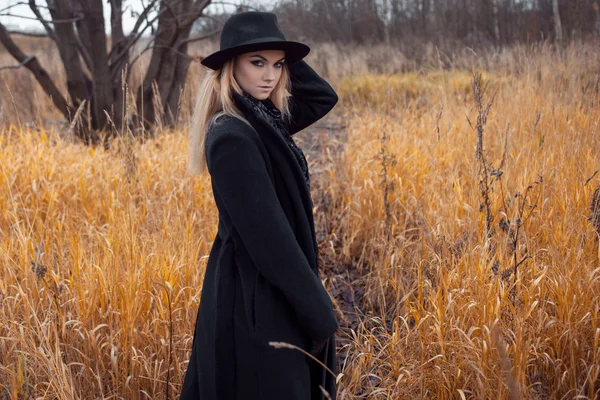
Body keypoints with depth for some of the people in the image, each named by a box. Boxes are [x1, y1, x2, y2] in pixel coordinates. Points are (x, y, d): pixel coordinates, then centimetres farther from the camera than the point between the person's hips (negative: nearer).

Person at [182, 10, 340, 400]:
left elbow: (324, 97, 19)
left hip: (273, 289, 9)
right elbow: (266, 232, -24)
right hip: (256, 296, -9)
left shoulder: (265, 120, 5)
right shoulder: (232, 136, -21)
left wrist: (284, 56, 3)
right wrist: (318, 309, -20)